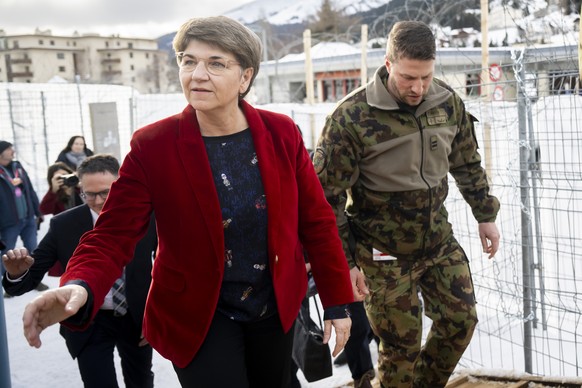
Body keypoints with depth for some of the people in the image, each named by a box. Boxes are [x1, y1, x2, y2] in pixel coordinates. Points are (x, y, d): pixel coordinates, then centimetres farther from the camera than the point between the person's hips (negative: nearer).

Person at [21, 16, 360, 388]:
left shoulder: (282, 134, -9)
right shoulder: (152, 146, -15)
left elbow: (317, 221, -2)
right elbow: (114, 233, -16)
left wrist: (337, 301, -1)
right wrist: (80, 287, -37)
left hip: (276, 308, 4)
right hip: (197, 316, -3)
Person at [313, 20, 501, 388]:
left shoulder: (448, 102, -5)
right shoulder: (351, 117, -21)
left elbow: (468, 164, 11)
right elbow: (327, 196, -17)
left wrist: (485, 215, 15)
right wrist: (344, 262, -15)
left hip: (441, 241, 5)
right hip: (386, 254, -5)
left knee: (461, 321, 13)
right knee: (402, 345, 5)